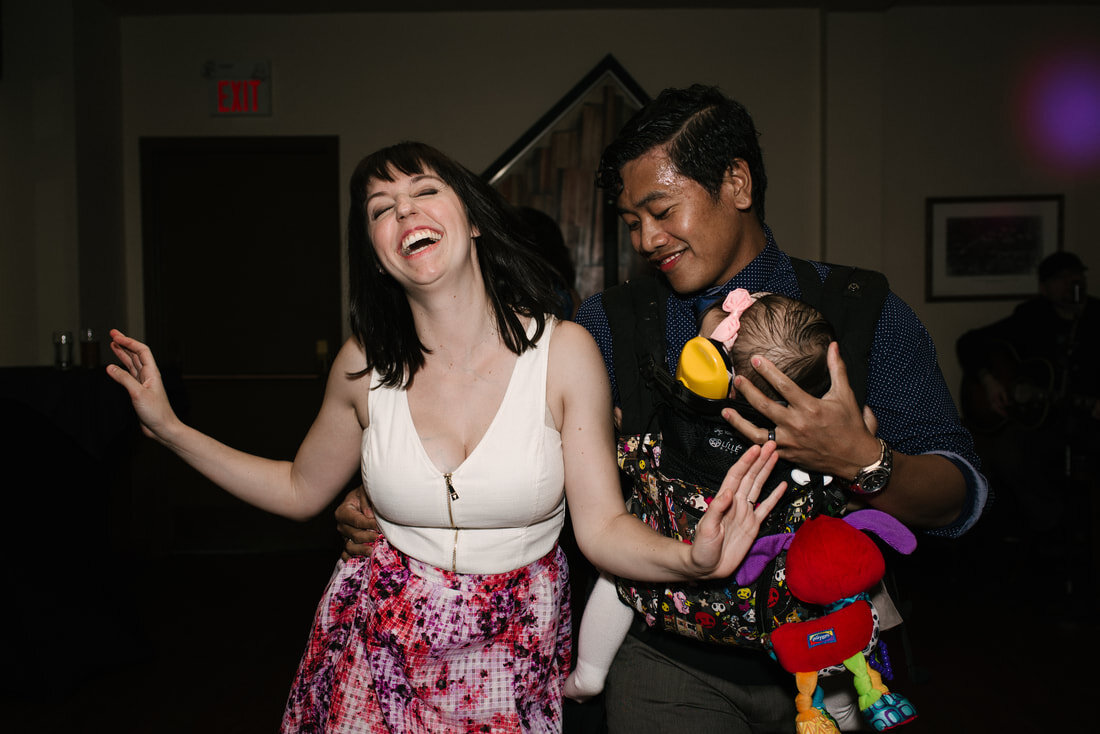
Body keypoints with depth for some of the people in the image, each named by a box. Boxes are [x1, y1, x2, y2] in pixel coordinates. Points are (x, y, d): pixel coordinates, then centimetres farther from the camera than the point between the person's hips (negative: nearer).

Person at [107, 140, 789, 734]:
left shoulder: (564, 351, -15)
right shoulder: (365, 365, -8)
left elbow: (604, 525, -14)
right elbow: (299, 489, 8)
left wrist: (693, 558, -34)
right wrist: (169, 428, 3)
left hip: (512, 659, -1)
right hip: (379, 651, 2)